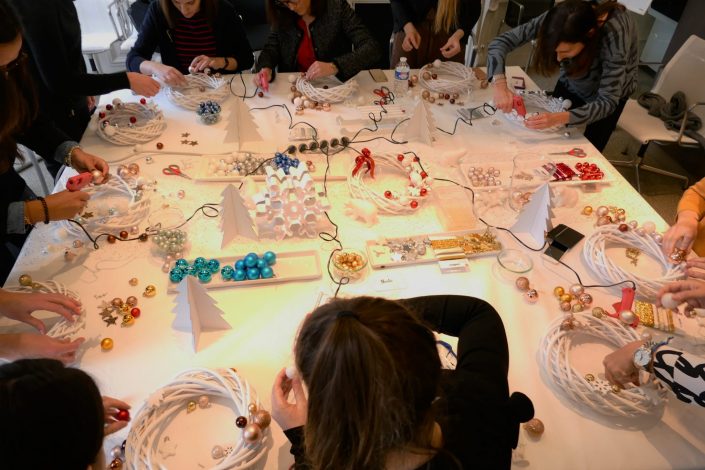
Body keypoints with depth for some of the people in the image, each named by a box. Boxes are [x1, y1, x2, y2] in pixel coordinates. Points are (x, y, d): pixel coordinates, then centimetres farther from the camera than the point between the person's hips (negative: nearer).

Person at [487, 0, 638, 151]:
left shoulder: (614, 34, -40)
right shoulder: (557, 17, -32)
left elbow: (608, 101, -38)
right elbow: (501, 41, -28)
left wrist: (559, 118, -54)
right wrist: (500, 86, -45)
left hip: (611, 92, -2)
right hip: (571, 84, 3)